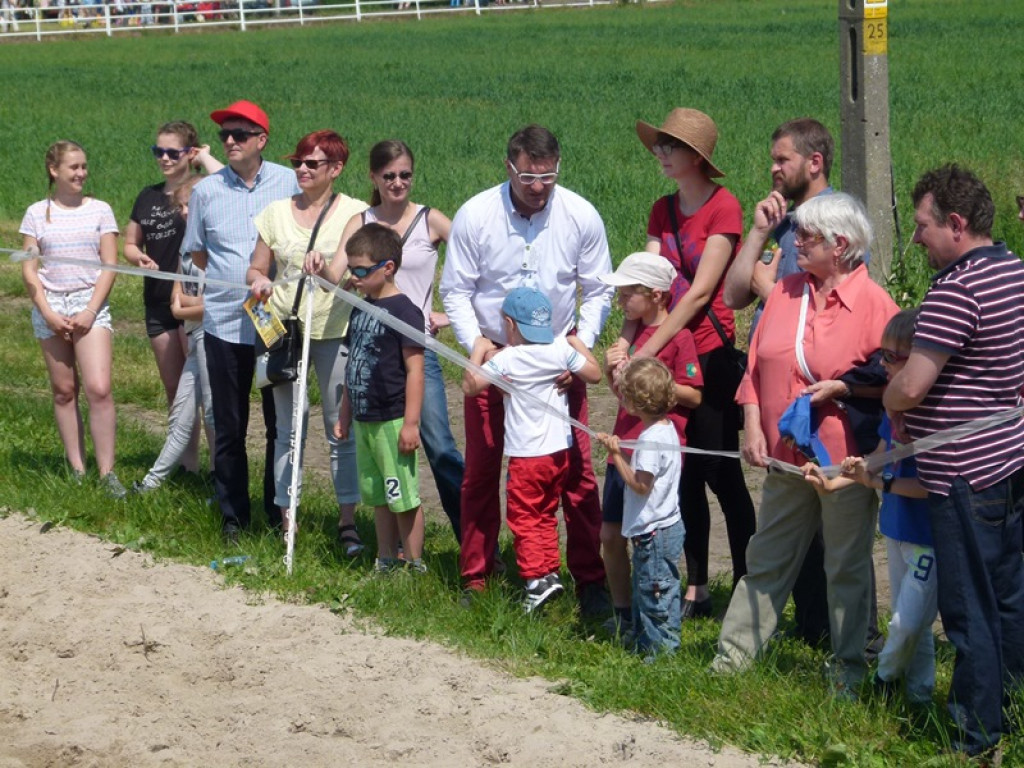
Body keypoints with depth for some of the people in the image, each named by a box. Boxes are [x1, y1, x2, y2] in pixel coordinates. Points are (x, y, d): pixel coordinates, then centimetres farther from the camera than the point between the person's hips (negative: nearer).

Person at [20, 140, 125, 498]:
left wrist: (90, 311, -9)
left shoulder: (99, 210, 5)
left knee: (99, 389, -13)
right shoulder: (37, 213, 6)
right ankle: (76, 469, 10)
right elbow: (29, 270, 4)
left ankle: (107, 473, -9)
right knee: (64, 391, 4)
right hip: (50, 306, 1)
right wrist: (47, 313, -8)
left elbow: (109, 266, 1)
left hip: (90, 305, -1)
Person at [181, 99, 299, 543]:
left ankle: (279, 511, 21)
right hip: (225, 322, 1)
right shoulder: (206, 191, 2)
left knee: (282, 423, 8)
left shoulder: (289, 184, -2)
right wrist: (231, 281, 5)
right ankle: (233, 517, 17)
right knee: (229, 427, 7)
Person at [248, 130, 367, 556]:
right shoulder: (277, 212, 9)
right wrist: (259, 281, -10)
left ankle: (347, 521, 8)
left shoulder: (354, 212, 0)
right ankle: (287, 518, 12)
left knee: (343, 429, 0)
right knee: (288, 428, 5)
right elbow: (256, 268, 13)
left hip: (335, 329, -2)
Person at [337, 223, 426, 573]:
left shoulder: (403, 311, -13)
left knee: (403, 496, -3)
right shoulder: (361, 310, 13)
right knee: (378, 497, 14)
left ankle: (414, 565, 5)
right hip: (364, 421, 9)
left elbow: (415, 369, -15)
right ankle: (386, 562, 22)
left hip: (392, 422, -9)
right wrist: (344, 415, 21)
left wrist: (410, 422, -18)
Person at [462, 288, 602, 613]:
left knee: (524, 518, 1)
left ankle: (537, 577, -10)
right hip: (560, 451, 5)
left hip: (527, 455, -5)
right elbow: (594, 374, 6)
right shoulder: (562, 349, -3)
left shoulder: (505, 359, -14)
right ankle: (551, 570, 20)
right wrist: (578, 343, 18)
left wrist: (478, 351, 1)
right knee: (546, 515, 20)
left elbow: (470, 387, -11)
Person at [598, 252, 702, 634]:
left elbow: (693, 395, -12)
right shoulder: (634, 333, 16)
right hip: (623, 450, 8)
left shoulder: (678, 336, -9)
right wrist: (613, 371, 2)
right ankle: (623, 614, 21)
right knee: (610, 534, 9)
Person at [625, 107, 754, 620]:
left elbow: (699, 292, -16)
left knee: (722, 472, -2)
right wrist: (623, 343, -13)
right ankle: (696, 590, 17)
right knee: (687, 474, 10)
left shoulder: (724, 207, -10)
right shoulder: (663, 212, 11)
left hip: (711, 355, -6)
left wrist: (648, 351, -20)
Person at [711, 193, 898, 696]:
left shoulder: (872, 302, -11)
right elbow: (756, 366, 8)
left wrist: (840, 388, -18)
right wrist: (753, 426, -1)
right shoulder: (786, 292, 5)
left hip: (845, 459, -5)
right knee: (766, 559, 13)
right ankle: (732, 657, 20)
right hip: (785, 455, 5)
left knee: (847, 567, 8)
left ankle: (848, 668, 20)